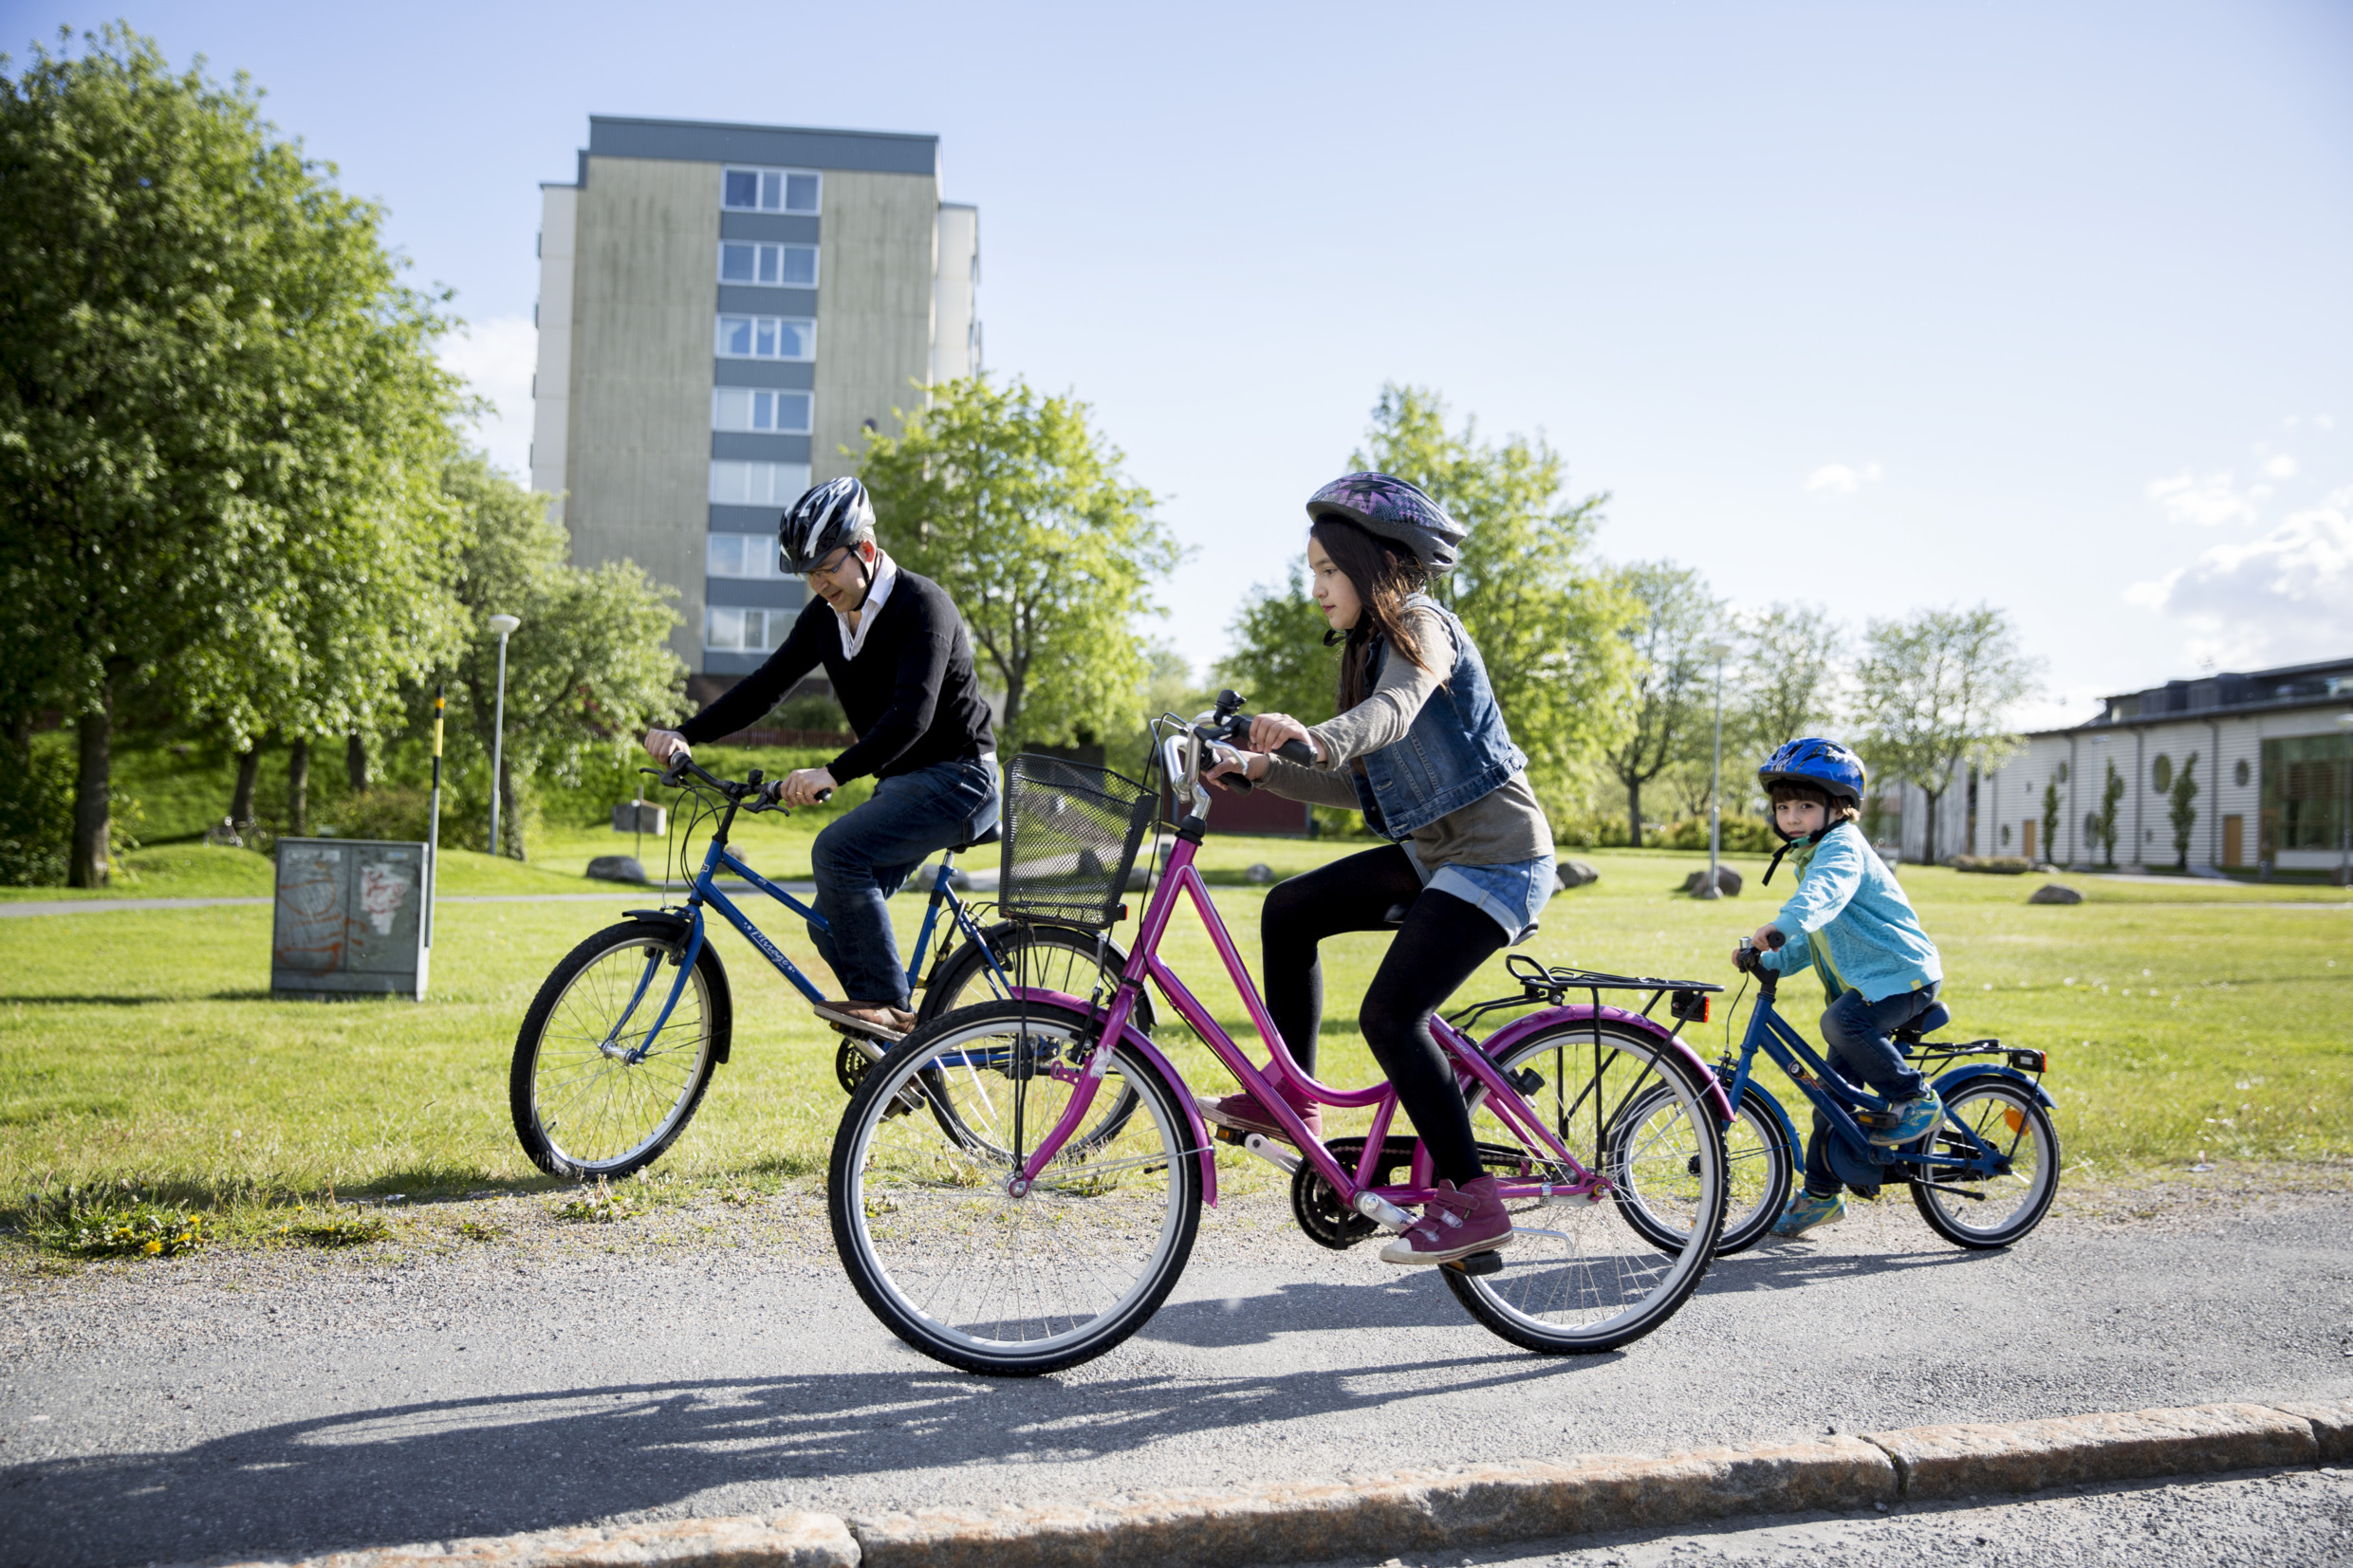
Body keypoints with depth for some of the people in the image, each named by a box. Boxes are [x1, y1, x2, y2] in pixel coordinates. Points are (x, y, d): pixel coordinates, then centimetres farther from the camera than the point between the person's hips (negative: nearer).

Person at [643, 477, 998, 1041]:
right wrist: (686, 734, -9)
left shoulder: (920, 606, -20)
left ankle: (884, 1004, -18)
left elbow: (911, 716, -31)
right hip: (902, 783, 9)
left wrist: (833, 774, -41)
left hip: (956, 779, -9)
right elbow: (767, 683, 3)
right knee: (832, 927, 2)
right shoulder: (826, 615, 4)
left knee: (836, 849, -27)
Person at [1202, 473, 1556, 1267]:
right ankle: (1291, 1101, 13)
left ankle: (1472, 1202, -11)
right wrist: (1264, 769, 0)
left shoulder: (1422, 625, -12)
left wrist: (1316, 735, -55)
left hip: (1496, 858, -10)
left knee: (1389, 1013, -18)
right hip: (1433, 851, 10)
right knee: (1291, 909, 6)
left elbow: (1394, 711, -36)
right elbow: (1361, 783, 12)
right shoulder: (1376, 646, 17)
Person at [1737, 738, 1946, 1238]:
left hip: (1901, 974, -9)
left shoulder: (1843, 847, -14)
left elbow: (1825, 892, -39)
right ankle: (1821, 1193, 17)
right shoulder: (1809, 856, 16)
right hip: (1860, 983, 9)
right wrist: (1769, 961, 10)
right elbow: (1812, 940, 25)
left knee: (1841, 1023, -35)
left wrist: (1783, 923, -56)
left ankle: (1917, 1100, -16)